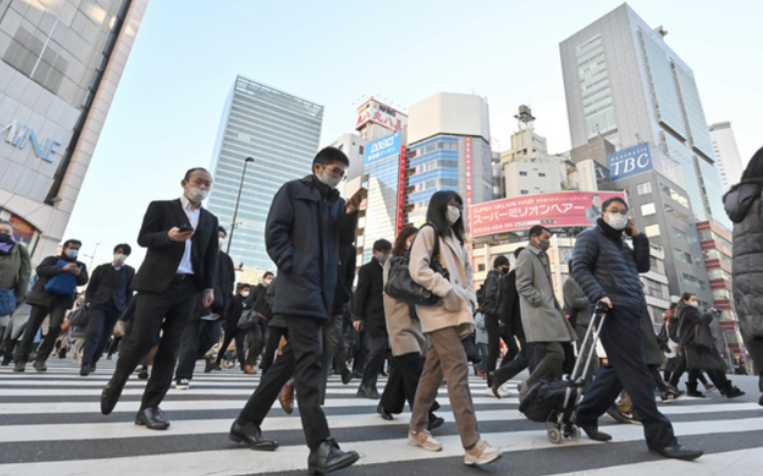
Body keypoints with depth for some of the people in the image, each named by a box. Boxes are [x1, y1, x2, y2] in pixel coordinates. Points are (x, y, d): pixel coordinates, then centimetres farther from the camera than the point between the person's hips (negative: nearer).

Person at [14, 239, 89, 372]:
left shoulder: (80, 265, 16)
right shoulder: (52, 259, 8)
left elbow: (84, 281, 2)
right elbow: (40, 270, -11)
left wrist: (78, 274, -20)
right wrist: (63, 268, -22)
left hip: (62, 300, 1)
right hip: (43, 297, -1)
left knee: (55, 327, -15)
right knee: (31, 328, 0)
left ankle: (40, 359, -3)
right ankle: (20, 360, 12)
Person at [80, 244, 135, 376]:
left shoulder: (130, 272, 4)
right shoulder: (101, 268, 5)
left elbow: (129, 292, 5)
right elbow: (91, 287, 9)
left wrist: (125, 309, 0)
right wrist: (89, 302, -3)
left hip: (115, 309, 1)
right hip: (98, 305, -1)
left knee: (104, 338, 7)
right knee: (94, 333, -18)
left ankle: (92, 363, 22)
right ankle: (85, 364, -18)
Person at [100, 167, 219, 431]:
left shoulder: (211, 220, 14)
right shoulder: (161, 207, 6)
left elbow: (211, 257, 12)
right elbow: (143, 238, -2)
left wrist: (209, 287, 3)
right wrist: (168, 236, -21)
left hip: (188, 288, 3)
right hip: (156, 283, -3)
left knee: (170, 348, 2)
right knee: (142, 340, -4)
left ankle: (150, 407, 11)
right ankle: (114, 384, 26)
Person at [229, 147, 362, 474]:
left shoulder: (336, 202, 20)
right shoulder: (293, 190, 5)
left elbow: (344, 243, 13)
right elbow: (275, 232, -5)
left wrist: (350, 213, -2)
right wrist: (294, 269, -13)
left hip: (322, 291, 7)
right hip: (299, 287, -7)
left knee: (291, 359, 11)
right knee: (309, 361, -13)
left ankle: (246, 423, 25)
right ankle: (320, 448, -11)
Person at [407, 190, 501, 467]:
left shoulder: (454, 238, 23)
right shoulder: (428, 232, -1)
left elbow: (465, 276, 22)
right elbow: (418, 269, -14)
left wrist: (469, 302, 7)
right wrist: (447, 291, -15)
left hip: (455, 312, 8)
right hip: (438, 311, -8)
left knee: (434, 371, 10)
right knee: (458, 369, -15)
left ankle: (417, 430, 21)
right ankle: (473, 445, -14)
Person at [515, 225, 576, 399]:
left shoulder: (542, 257, 23)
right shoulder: (526, 255, -5)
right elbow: (523, 286, -15)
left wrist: (553, 305, 12)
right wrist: (543, 303, -16)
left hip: (548, 311, 9)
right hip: (538, 312, -9)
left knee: (557, 353, 7)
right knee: (556, 352, -16)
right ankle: (528, 386, -3)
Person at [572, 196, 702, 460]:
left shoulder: (621, 243, 27)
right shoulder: (591, 237, 1)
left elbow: (644, 266, 18)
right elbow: (579, 268, -11)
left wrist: (638, 236, 12)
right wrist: (599, 295, -24)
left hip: (630, 311, 9)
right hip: (614, 310, -9)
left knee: (617, 368, 11)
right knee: (635, 371, -8)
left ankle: (586, 415, 21)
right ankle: (660, 437, -1)